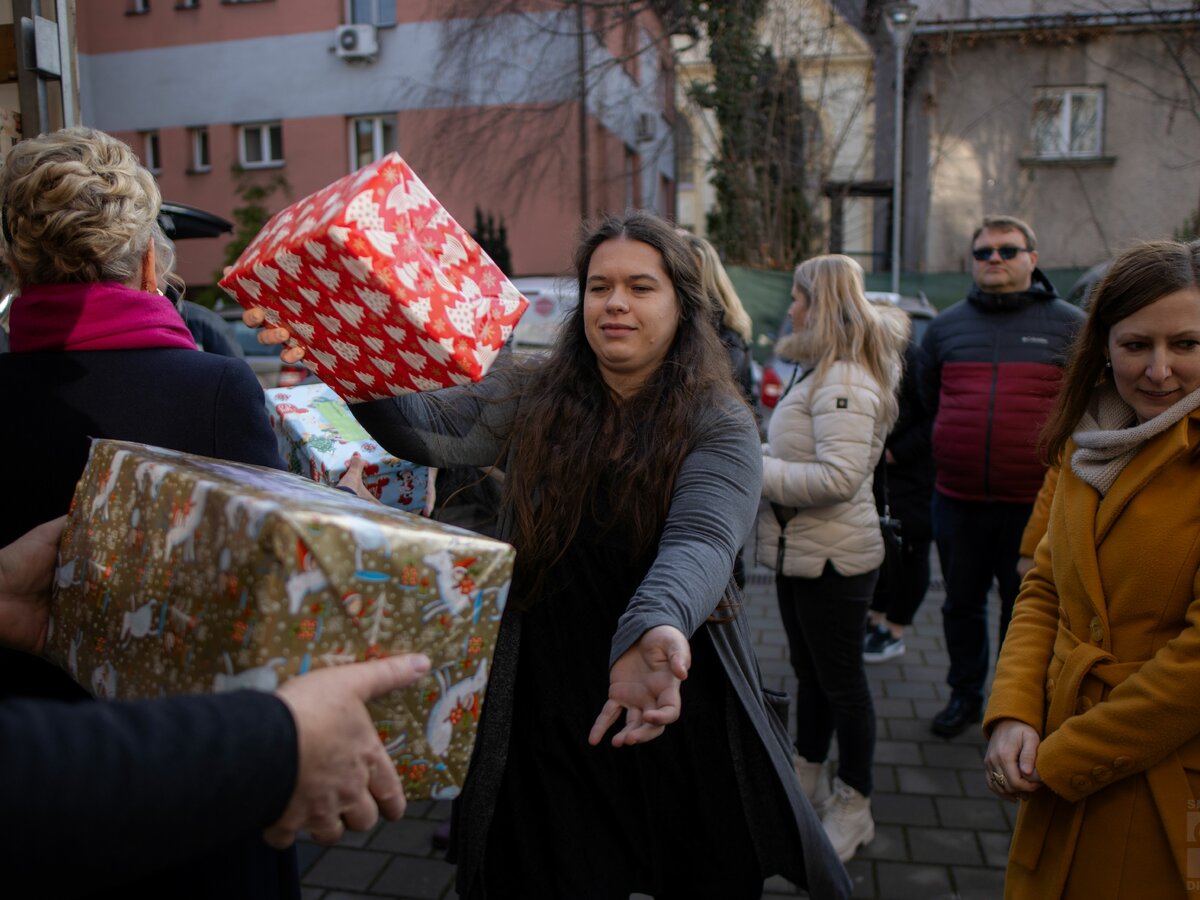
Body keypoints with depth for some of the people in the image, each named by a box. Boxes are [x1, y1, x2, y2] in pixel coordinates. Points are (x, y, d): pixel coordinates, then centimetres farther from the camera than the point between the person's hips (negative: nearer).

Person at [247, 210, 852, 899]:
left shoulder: (720, 424, -10)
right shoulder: (532, 400, 1)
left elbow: (698, 542, -25)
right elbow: (430, 430, -8)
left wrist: (656, 631, -45)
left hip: (676, 711, -1)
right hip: (546, 718, 2)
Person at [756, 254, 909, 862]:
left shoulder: (845, 381, -21)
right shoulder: (825, 372, 12)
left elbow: (837, 477, -29)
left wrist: (754, 471, -22)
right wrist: (758, 452, 4)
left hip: (834, 559, -10)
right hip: (801, 552, 10)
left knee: (841, 681, 5)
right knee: (810, 672, 22)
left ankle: (854, 808, 23)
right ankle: (808, 776, 40)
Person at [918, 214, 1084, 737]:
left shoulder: (1070, 326, 0)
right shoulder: (945, 327, 9)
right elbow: (925, 405, 18)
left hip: (1035, 502, -3)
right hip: (958, 499, 3)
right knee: (962, 605, 16)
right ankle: (964, 696, 35)